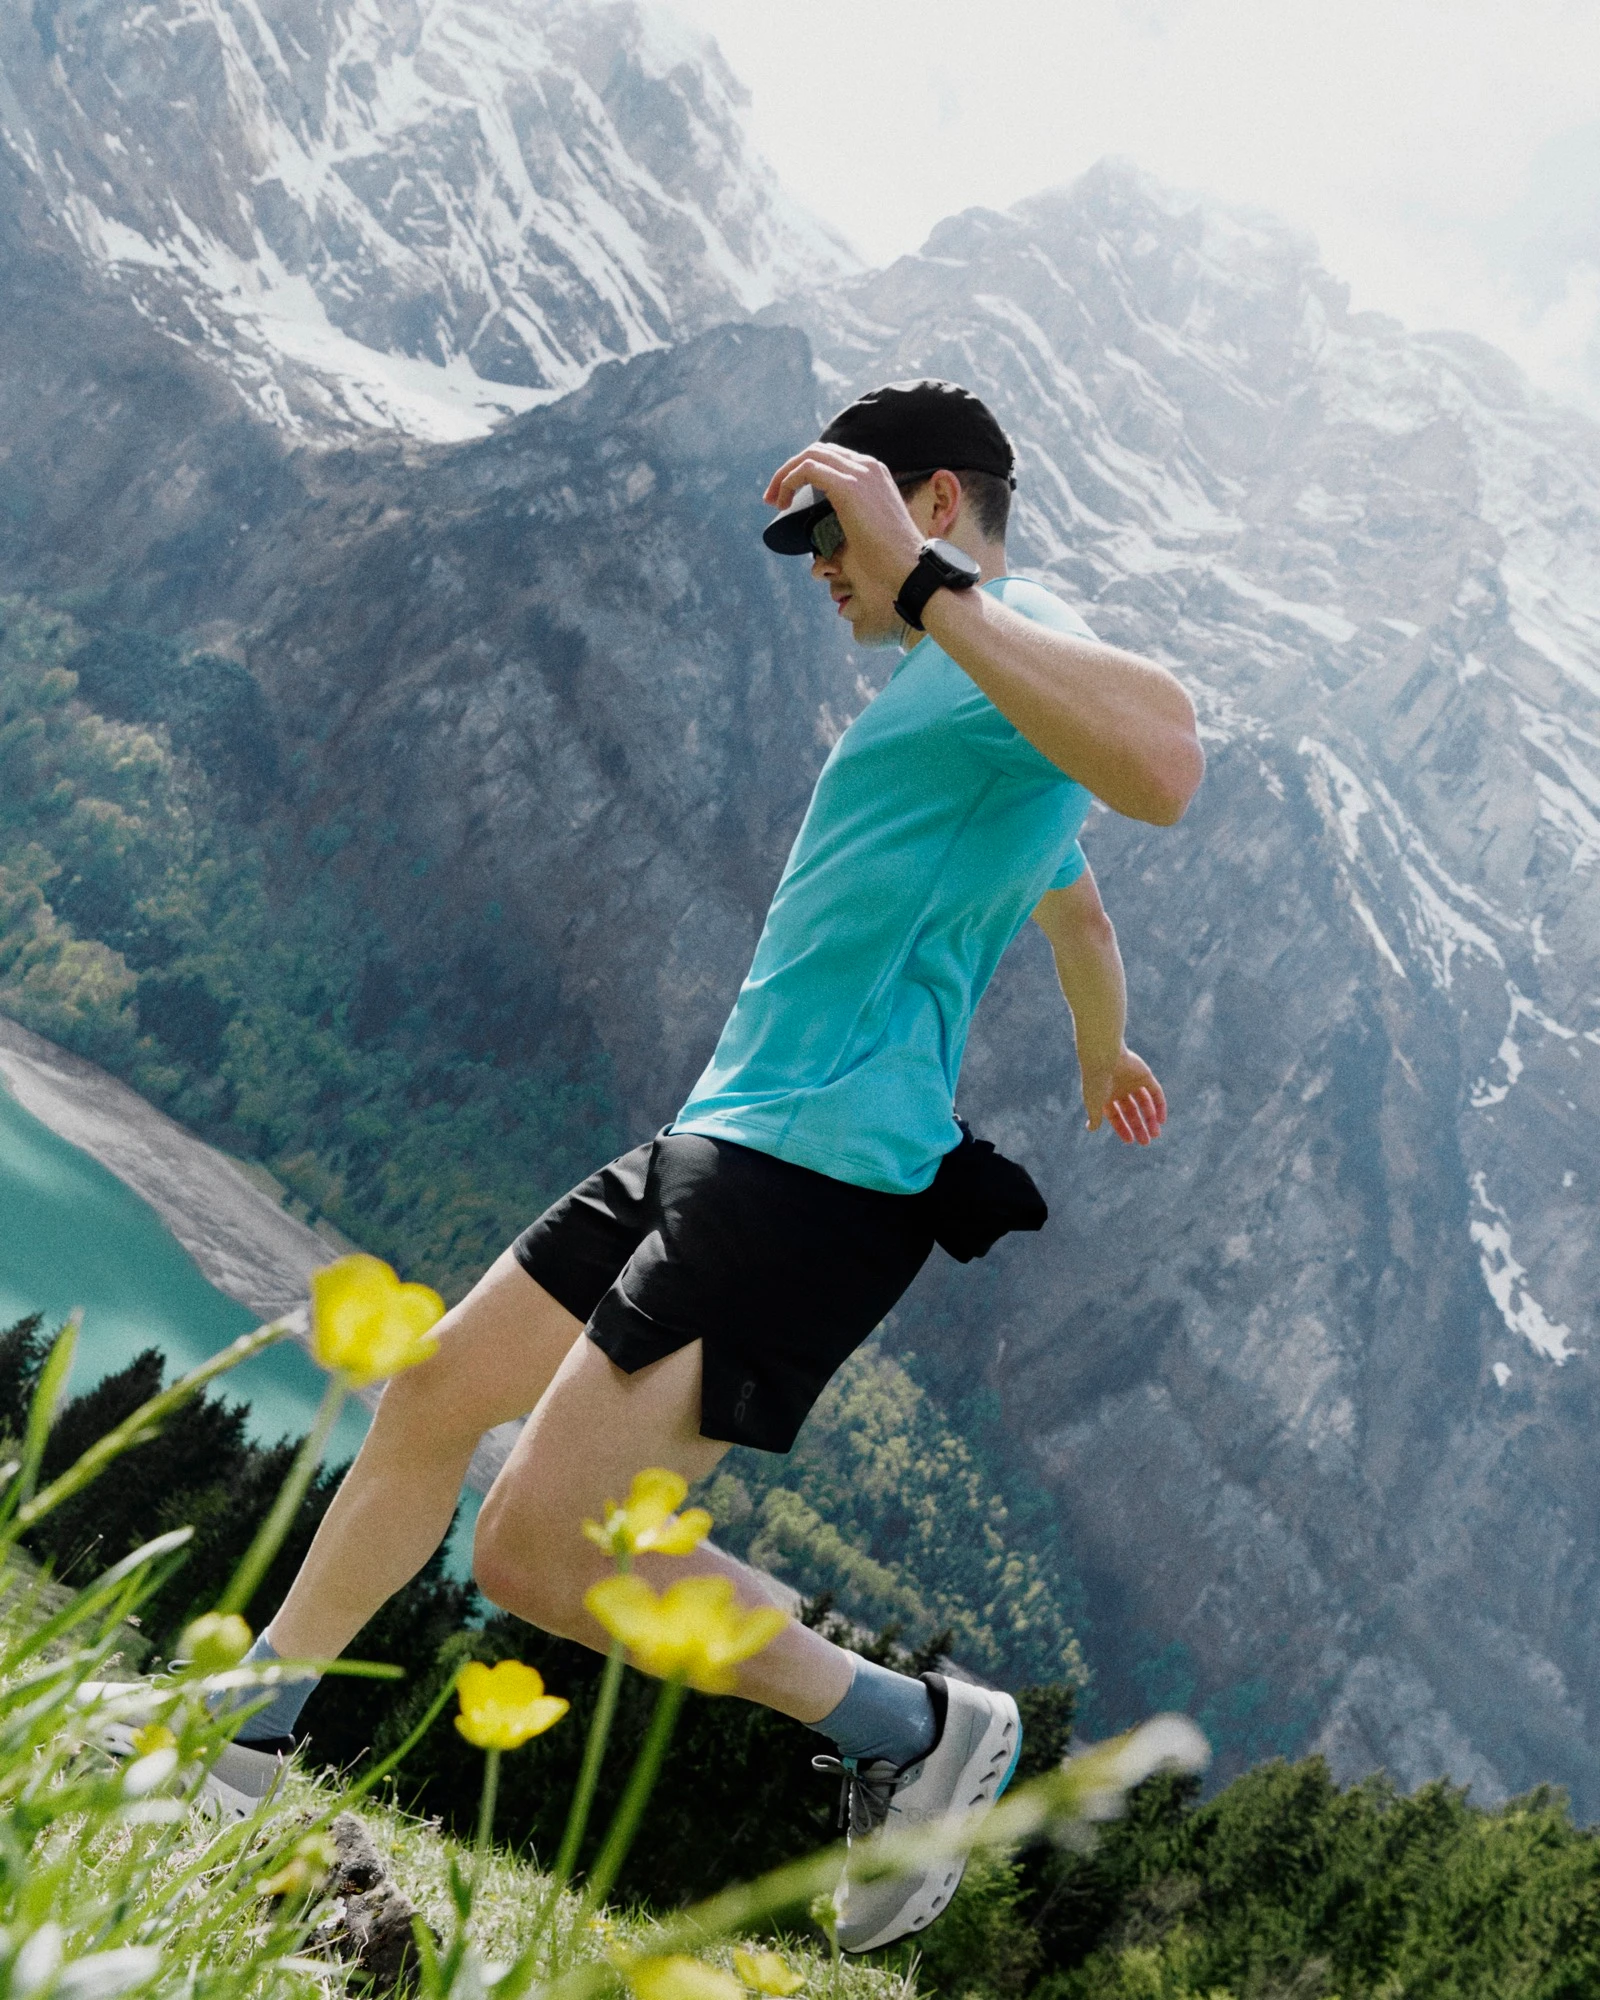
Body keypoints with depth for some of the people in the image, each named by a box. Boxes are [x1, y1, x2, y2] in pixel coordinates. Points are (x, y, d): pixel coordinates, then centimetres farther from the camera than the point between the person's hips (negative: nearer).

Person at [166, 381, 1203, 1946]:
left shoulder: (1020, 651, -10)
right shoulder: (960, 693, 23)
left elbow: (1161, 767, -36)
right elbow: (1075, 908, 39)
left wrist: (927, 581, -31)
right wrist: (1104, 1062, 56)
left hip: (822, 1172, -11)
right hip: (720, 1142, 11)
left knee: (541, 1549, -17)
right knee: (431, 1399, 14)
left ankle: (918, 1728, 2)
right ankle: (236, 1752, 30)